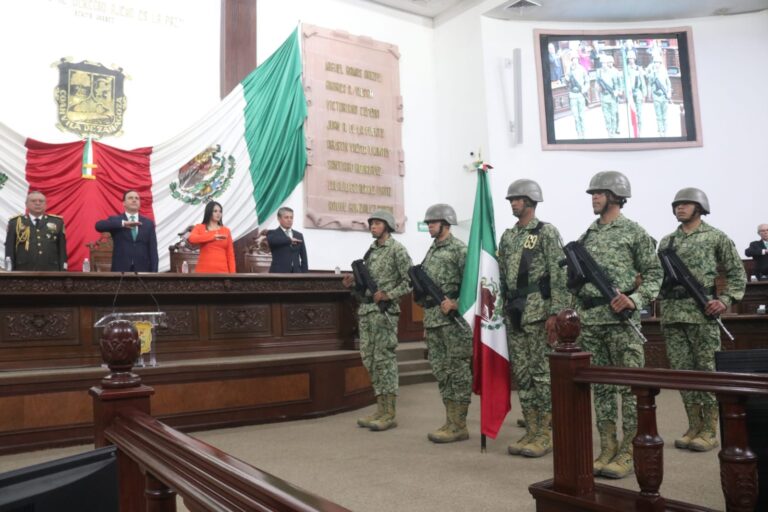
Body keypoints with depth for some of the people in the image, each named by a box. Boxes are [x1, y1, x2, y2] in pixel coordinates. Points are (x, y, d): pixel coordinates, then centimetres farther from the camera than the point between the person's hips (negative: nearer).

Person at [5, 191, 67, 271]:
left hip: (51, 273, 1)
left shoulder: (57, 222, 11)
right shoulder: (15, 222, 10)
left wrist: (63, 273, 3)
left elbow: (62, 249, 9)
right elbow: (9, 250, 8)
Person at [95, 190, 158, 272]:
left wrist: (154, 272, -2)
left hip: (142, 270, 1)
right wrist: (123, 223, -22)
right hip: (120, 270, -1)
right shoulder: (115, 220, 8)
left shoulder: (148, 223, 11)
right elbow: (98, 226, -13)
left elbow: (153, 250, 7)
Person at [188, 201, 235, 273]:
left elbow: (230, 254, 9)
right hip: (204, 270, -1)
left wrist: (232, 273, 1)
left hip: (222, 271, 1)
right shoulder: (199, 228, 8)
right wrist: (213, 236, -18)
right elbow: (192, 239, -14)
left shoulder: (226, 230, 10)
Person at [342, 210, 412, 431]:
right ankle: (380, 410, 18)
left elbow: (410, 280, -10)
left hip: (385, 311, -8)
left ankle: (389, 414, 1)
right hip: (366, 310, 8)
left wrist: (388, 295, -19)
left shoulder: (397, 249, -5)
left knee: (385, 359, -6)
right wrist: (353, 283, 3)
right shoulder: (370, 251, 17)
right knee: (370, 359, 9)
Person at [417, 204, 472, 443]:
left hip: (453, 318, -9)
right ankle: (451, 421, 18)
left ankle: (458, 425, 3)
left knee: (458, 371, -3)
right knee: (440, 370, 10)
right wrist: (421, 295, 7)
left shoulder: (459, 249, -7)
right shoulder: (431, 251, 18)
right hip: (432, 318, 9)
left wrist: (455, 303, -20)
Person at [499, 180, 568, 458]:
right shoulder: (507, 236, 15)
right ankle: (531, 430, 18)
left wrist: (555, 313, -17)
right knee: (521, 373, 9)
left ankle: (546, 433, 7)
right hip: (513, 313, 7)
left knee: (542, 372, -2)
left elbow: (559, 275, -11)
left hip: (538, 312, -7)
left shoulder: (547, 232, -5)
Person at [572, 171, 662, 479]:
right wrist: (574, 312, 12)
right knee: (601, 385, 9)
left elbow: (654, 273, -3)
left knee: (630, 385, -1)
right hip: (590, 320, 6)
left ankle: (628, 453, 7)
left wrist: (635, 300, -17)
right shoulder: (588, 234, 15)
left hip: (621, 319, -6)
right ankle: (608, 449, 18)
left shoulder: (634, 232, -2)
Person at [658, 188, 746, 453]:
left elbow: (737, 273, 3)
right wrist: (660, 301, 3)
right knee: (681, 370, 6)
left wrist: (725, 300, -10)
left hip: (702, 312, -4)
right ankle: (694, 427, 16)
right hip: (671, 314, 5)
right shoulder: (666, 241, 15)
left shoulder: (716, 237, 3)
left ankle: (709, 430, 9)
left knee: (706, 369, 0)